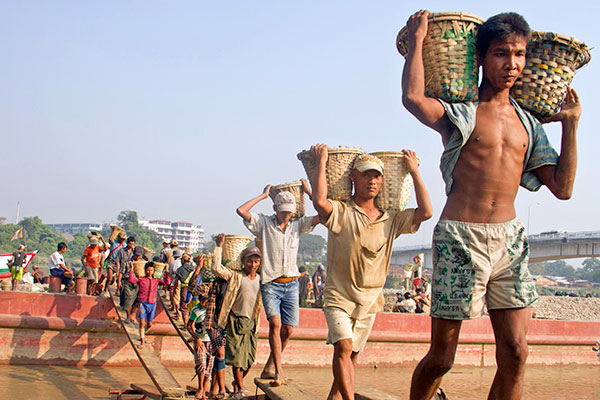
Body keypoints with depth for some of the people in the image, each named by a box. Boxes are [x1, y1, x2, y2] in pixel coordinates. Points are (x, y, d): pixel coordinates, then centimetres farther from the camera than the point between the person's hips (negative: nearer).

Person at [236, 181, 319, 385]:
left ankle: (270, 367, 19)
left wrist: (309, 192, 3)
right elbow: (241, 210, -12)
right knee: (275, 323, -20)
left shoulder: (297, 225, 10)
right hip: (270, 283, -3)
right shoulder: (264, 223, 2)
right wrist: (263, 195, -3)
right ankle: (278, 372, -17)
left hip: (291, 284, 3)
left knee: (288, 329, 1)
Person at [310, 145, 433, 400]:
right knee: (343, 347, -22)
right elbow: (319, 200, -28)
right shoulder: (341, 213, -7)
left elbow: (425, 212, -4)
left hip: (369, 301, 4)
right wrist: (321, 162, -19)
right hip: (339, 297, -4)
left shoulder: (391, 220, 5)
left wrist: (414, 172, 1)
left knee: (351, 357, 11)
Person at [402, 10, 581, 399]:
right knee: (440, 358, 2)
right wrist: (418, 38, -9)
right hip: (460, 238, -5)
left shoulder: (528, 122, 14)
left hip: (510, 239, 5)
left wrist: (570, 123, 9)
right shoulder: (459, 112, -1)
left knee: (515, 353, 1)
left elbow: (562, 188, 9)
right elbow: (413, 97, -23)